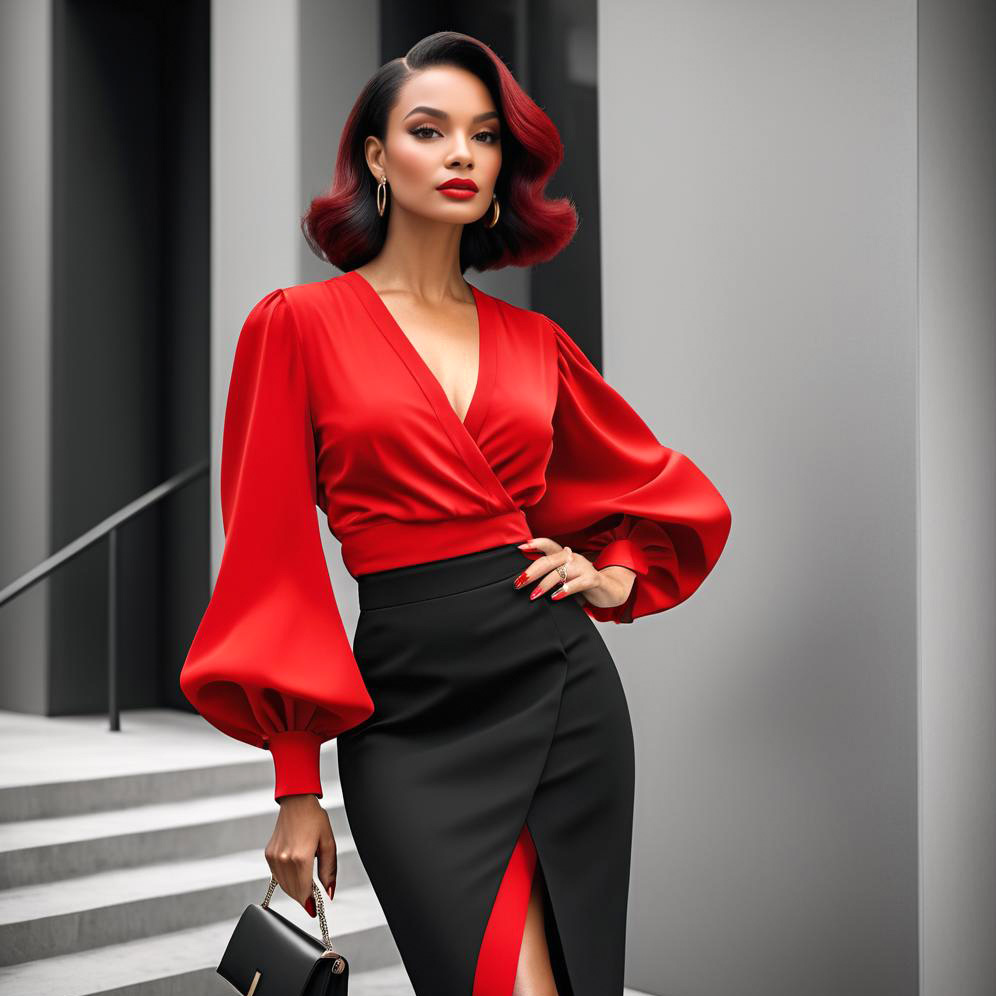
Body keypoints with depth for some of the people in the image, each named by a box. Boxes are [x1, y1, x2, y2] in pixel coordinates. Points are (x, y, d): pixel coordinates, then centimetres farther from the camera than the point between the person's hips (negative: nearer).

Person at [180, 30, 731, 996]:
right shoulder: (299, 324, -1)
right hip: (410, 713, -3)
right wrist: (296, 790, -4)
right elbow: (273, 557, -3)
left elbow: (676, 492, 24)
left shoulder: (532, 340, 10)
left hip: (562, 689, 4)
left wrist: (614, 579, 5)